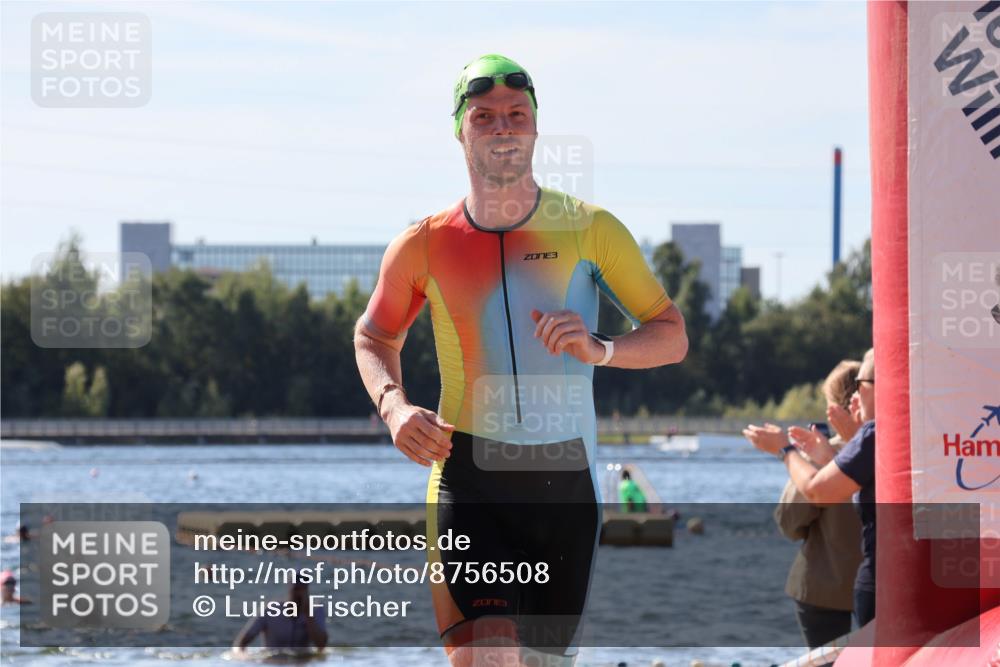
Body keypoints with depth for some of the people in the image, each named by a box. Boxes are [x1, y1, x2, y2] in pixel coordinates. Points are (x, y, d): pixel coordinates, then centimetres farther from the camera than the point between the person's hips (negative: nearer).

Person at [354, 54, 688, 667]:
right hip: (468, 475, -1)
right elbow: (375, 337, 19)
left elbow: (672, 335, 3)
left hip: (567, 478, 1)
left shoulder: (589, 230, 0)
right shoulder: (426, 245, 2)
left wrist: (600, 349, -17)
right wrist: (393, 405, -1)